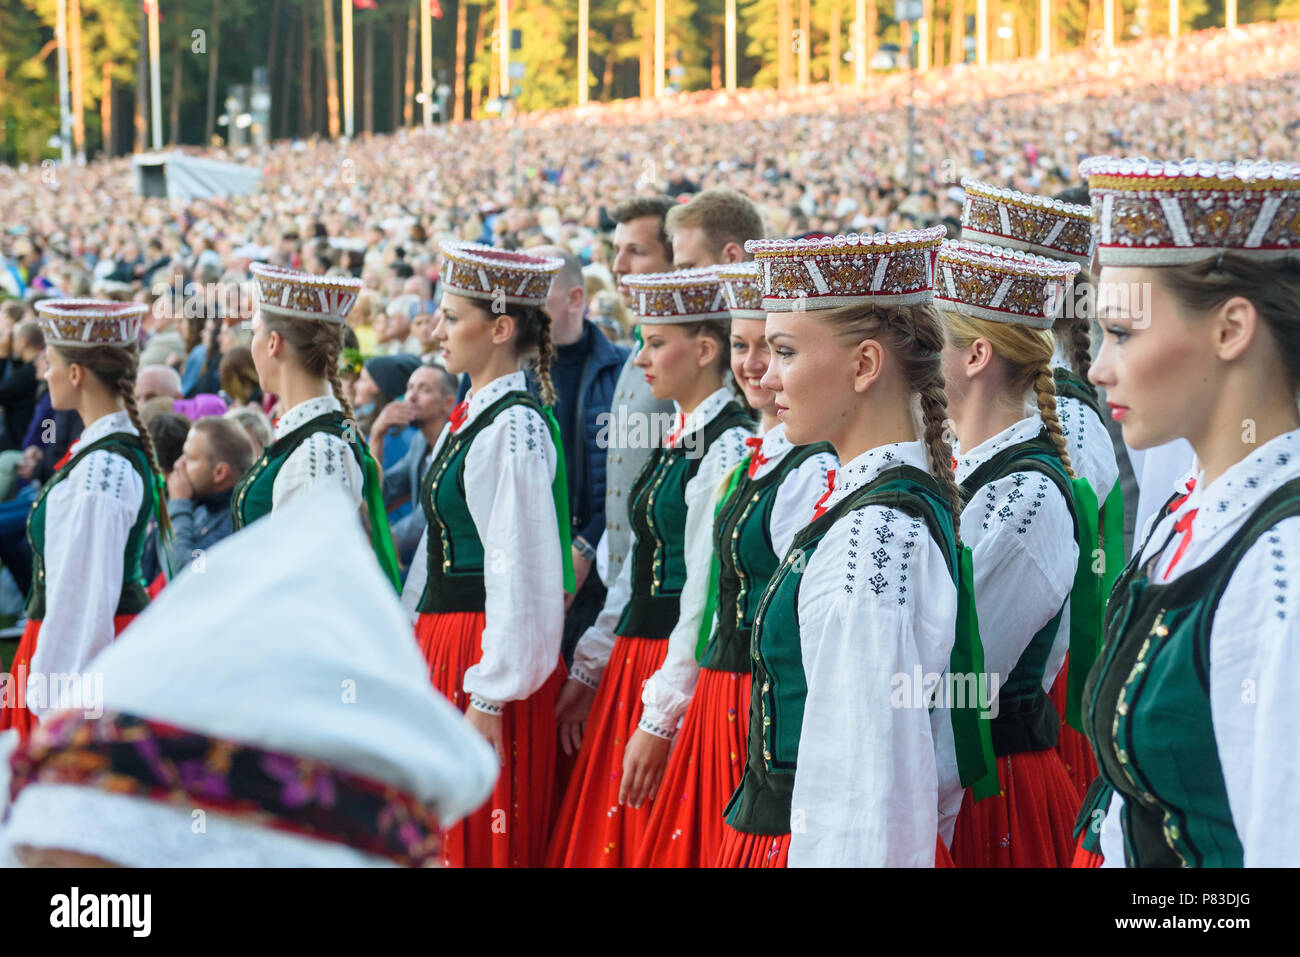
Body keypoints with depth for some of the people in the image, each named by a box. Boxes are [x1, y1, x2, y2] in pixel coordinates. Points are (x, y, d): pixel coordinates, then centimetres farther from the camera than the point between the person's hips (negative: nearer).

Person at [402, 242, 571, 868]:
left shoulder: (515, 427, -16)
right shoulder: (468, 416, 13)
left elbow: (519, 570, -20)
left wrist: (490, 698, -20)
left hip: (485, 647, -9)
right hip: (440, 639, 9)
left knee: (483, 840, -1)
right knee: (436, 835, 13)